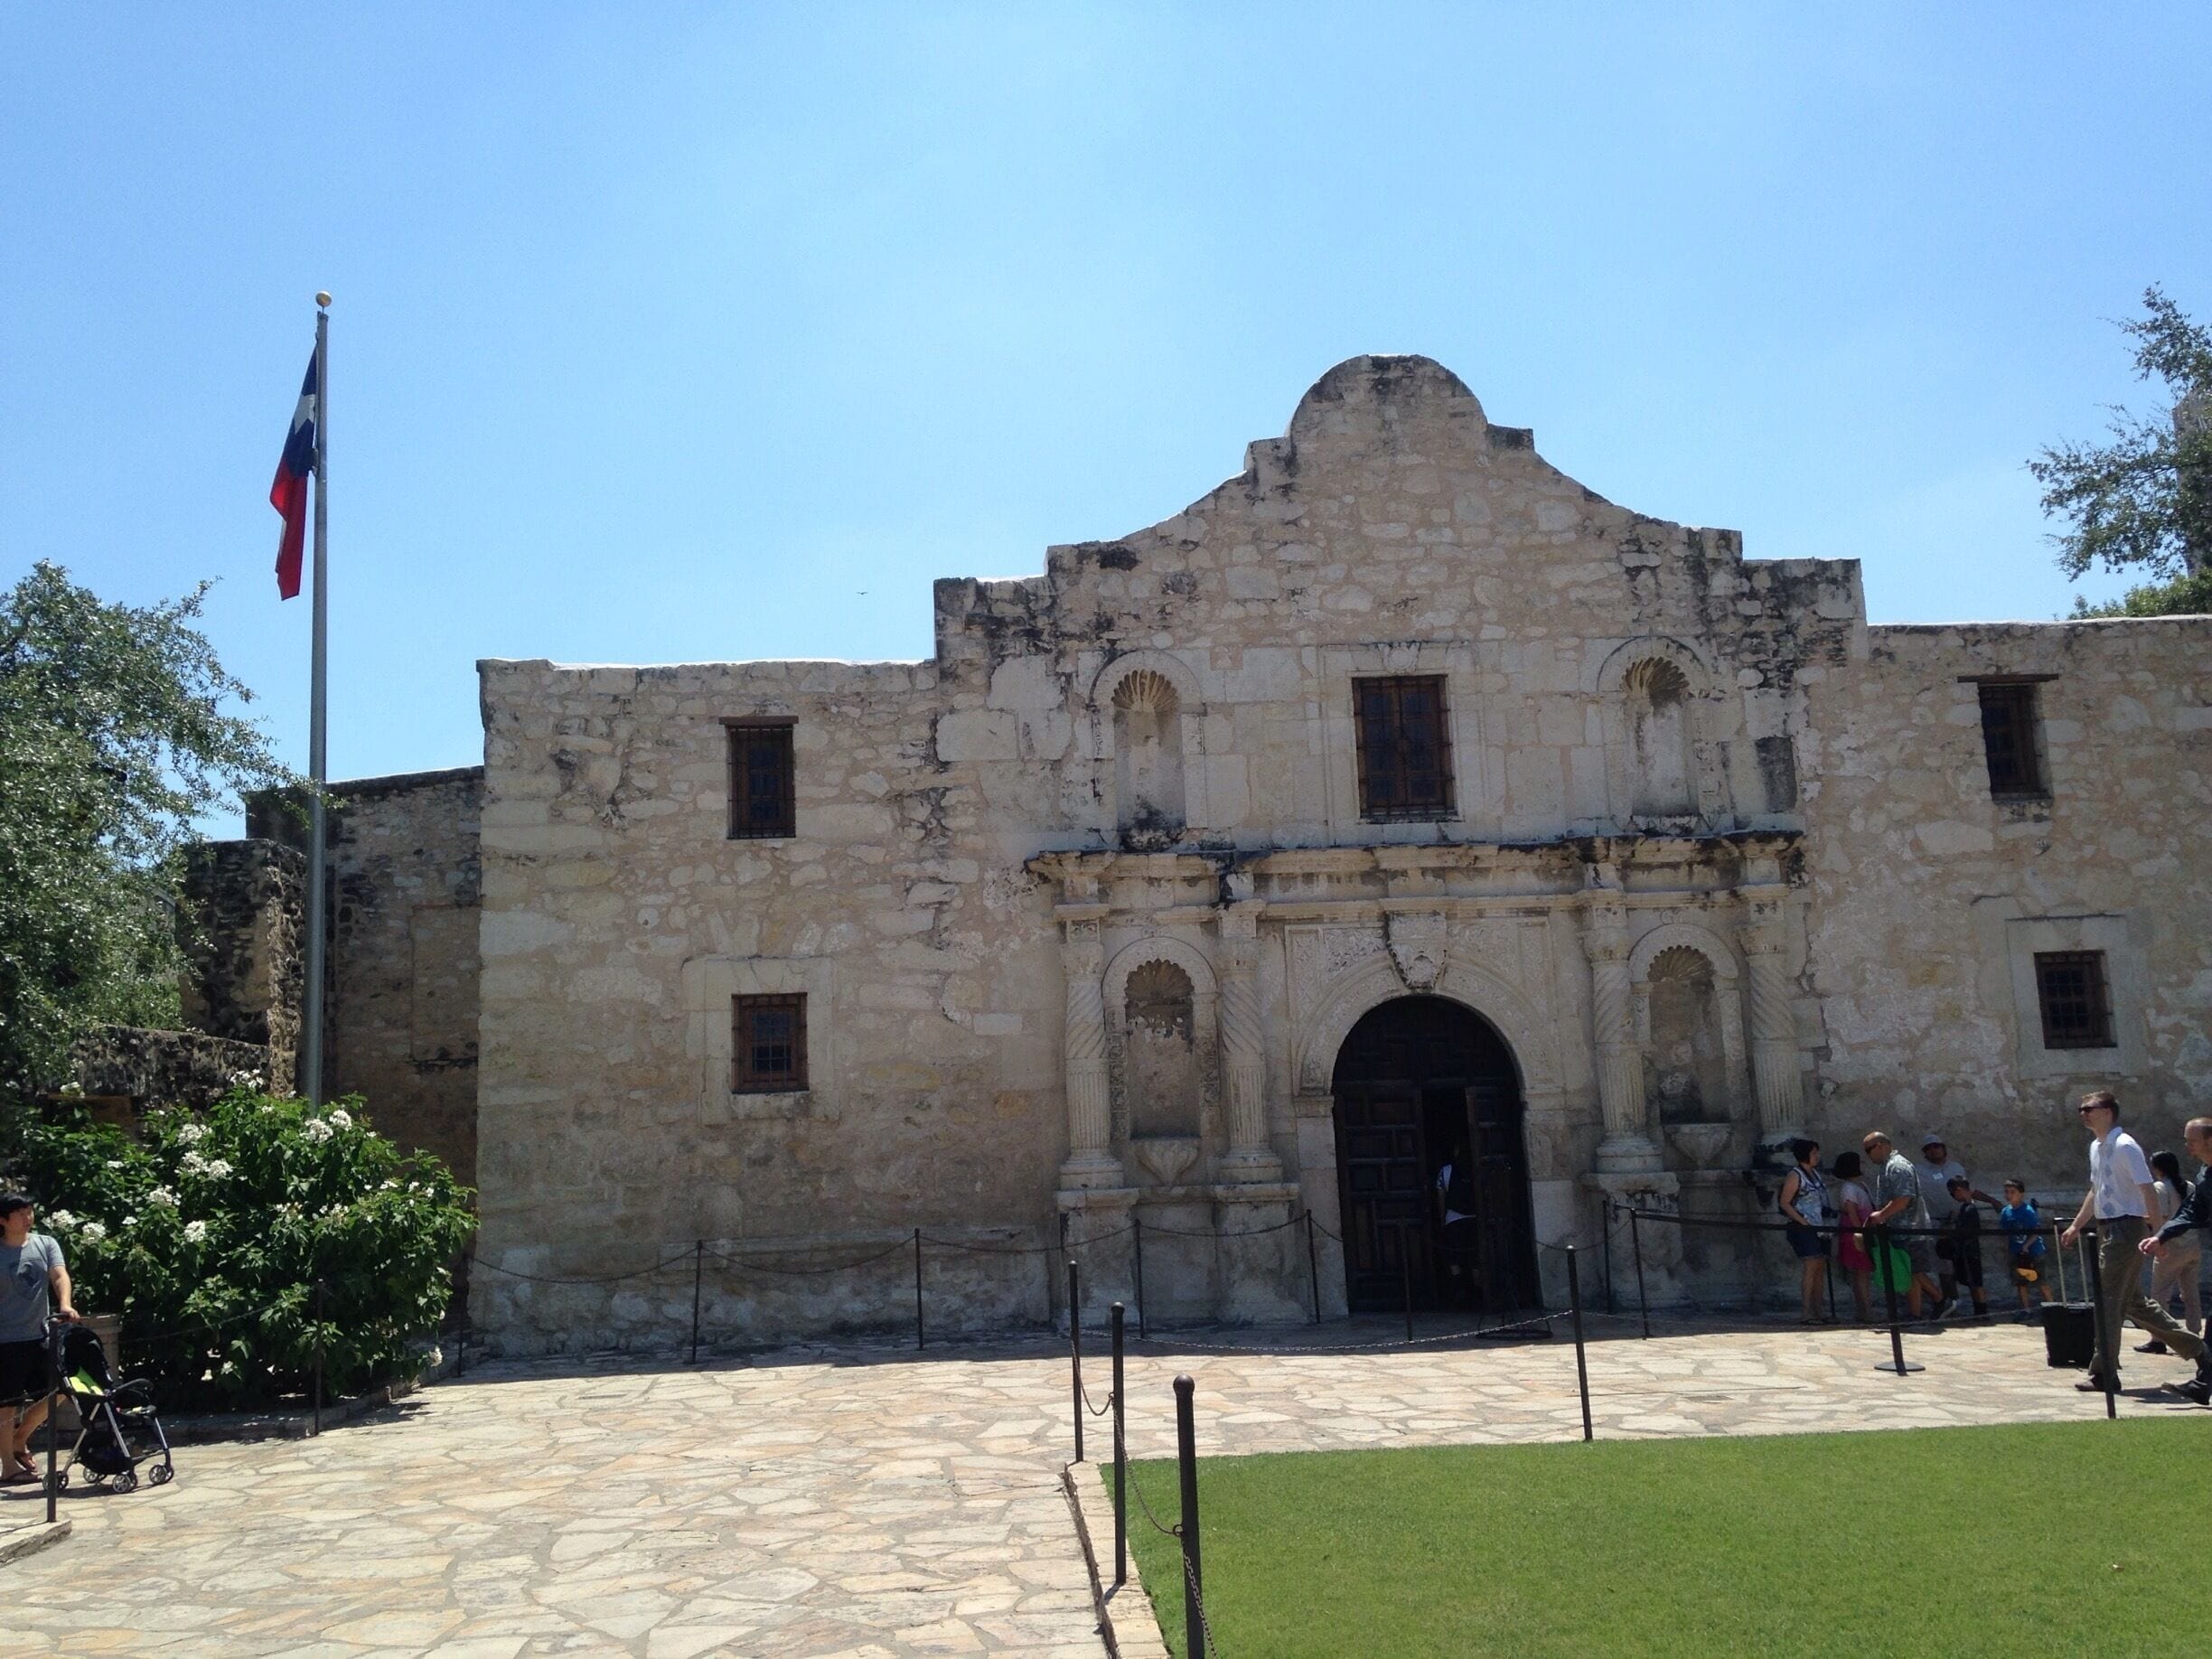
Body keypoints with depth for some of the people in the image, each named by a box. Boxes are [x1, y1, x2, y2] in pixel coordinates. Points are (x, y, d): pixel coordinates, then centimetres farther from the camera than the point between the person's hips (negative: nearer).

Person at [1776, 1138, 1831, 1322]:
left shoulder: (1816, 1174, 17)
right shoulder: (1795, 1175, -7)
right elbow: (1784, 1203, -11)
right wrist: (1803, 1221, -18)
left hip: (1819, 1228, 8)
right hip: (1803, 1228, -8)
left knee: (1821, 1268, 6)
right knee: (1810, 1265, -16)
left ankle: (1817, 1312, 12)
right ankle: (1805, 1313, -17)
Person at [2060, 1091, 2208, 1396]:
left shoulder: (2125, 1147, -14)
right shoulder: (2096, 1147, 14)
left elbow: (2148, 1190, -20)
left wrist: (2154, 1232, -25)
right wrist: (2075, 1226, 25)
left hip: (2125, 1229, -9)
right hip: (2108, 1230, 9)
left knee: (2108, 1302, -6)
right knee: (2133, 1301, 16)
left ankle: (2104, 1375, 0)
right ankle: (2193, 1346, 29)